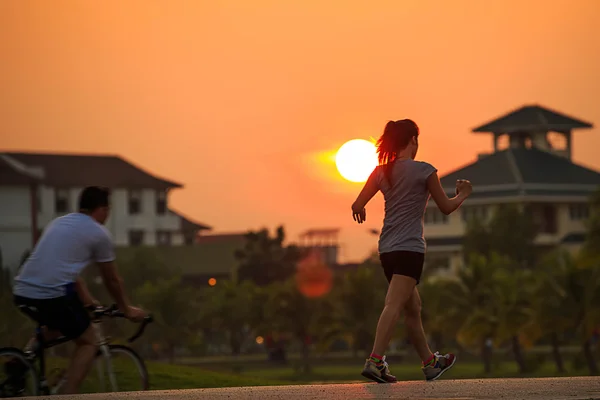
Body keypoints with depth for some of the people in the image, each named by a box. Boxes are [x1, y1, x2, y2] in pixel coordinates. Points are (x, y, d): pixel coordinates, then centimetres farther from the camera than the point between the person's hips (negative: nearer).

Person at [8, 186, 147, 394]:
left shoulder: (58, 222, 24)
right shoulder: (99, 234, 3)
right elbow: (112, 280, 12)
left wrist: (89, 302, 45)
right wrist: (128, 310, 28)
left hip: (22, 292, 7)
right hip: (54, 295, -7)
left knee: (54, 326, 35)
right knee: (88, 343, 12)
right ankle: (68, 395, -2)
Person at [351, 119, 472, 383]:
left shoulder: (381, 171, 8)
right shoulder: (424, 171, -6)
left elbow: (357, 206, 6)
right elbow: (446, 207, 1)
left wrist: (360, 212, 29)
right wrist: (462, 194, 21)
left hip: (387, 249, 7)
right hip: (410, 247, -7)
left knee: (413, 309, 17)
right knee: (394, 305, -17)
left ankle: (430, 363, 28)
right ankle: (375, 361, -31)